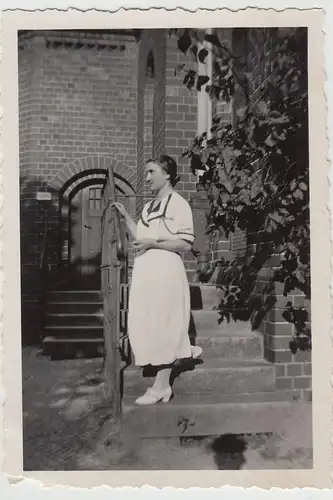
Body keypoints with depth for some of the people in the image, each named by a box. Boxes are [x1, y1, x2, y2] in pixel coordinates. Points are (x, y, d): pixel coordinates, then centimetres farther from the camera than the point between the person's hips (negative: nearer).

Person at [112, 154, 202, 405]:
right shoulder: (148, 207, 16)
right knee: (146, 327, 10)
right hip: (145, 274, 8)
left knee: (163, 328, 1)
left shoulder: (178, 204, -8)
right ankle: (185, 350, 30)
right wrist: (126, 216, 13)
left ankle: (161, 387, 14)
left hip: (165, 273, -8)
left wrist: (153, 243, -18)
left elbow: (186, 244, -14)